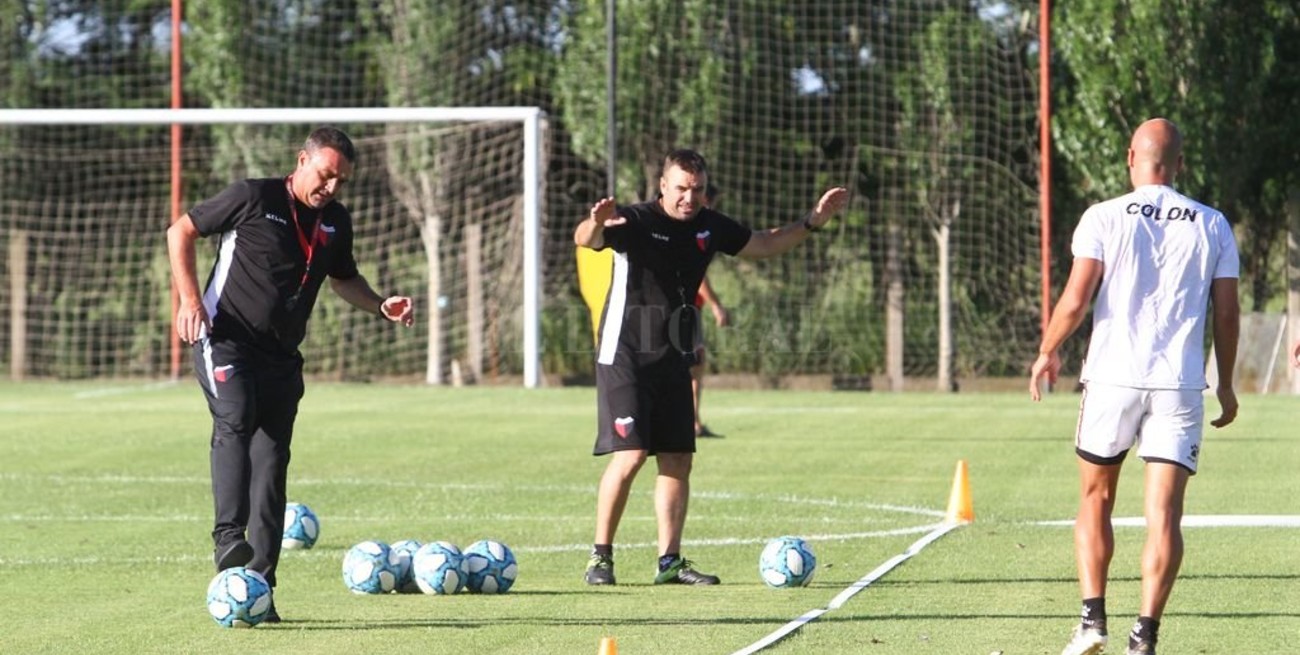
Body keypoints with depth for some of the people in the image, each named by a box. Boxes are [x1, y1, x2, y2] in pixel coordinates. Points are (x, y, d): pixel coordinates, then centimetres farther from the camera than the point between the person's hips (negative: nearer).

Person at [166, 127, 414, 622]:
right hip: (225, 338, -6)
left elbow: (343, 279, 27)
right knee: (235, 421, -30)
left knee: (272, 461, 3)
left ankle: (259, 586, 5)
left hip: (281, 355, 6)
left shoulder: (336, 222, 10)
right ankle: (228, 539, -38)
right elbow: (181, 232, -1)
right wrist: (189, 298, -12)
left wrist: (381, 306, 8)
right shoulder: (254, 198, -7)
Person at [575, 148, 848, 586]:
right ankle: (600, 556, -4)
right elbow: (585, 240, -33)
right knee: (629, 454, -14)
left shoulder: (710, 227, 6)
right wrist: (595, 225, -57)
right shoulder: (635, 222, -14)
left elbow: (764, 245, 23)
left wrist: (813, 221, 13)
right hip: (625, 356, -6)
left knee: (677, 461, 5)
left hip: (674, 360, 6)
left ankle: (669, 562, 11)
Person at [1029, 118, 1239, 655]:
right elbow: (1226, 313, 6)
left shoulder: (1104, 217, -1)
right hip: (1180, 386, 1)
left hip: (1112, 377, -1)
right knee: (1164, 515, -1)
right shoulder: (1212, 226, 5)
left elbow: (1076, 299, -7)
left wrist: (1047, 352, 10)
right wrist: (1226, 384, 18)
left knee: (1095, 502, 15)